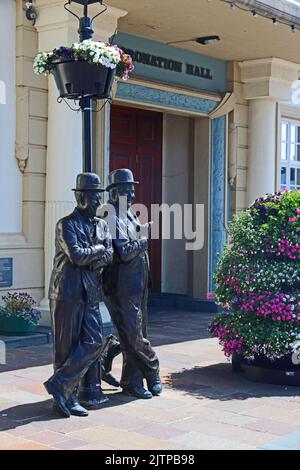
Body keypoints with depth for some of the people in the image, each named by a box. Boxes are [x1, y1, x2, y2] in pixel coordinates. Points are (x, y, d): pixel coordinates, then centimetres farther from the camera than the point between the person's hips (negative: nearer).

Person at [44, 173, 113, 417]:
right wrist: (99, 249, -5)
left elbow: (110, 255, 3)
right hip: (68, 293, -7)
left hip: (91, 294, 7)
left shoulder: (102, 225, 15)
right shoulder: (66, 224, -6)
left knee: (94, 342, 1)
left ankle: (60, 386, 8)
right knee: (67, 347, -1)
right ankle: (67, 396, 7)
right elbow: (76, 255, -18)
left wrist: (90, 256, -14)